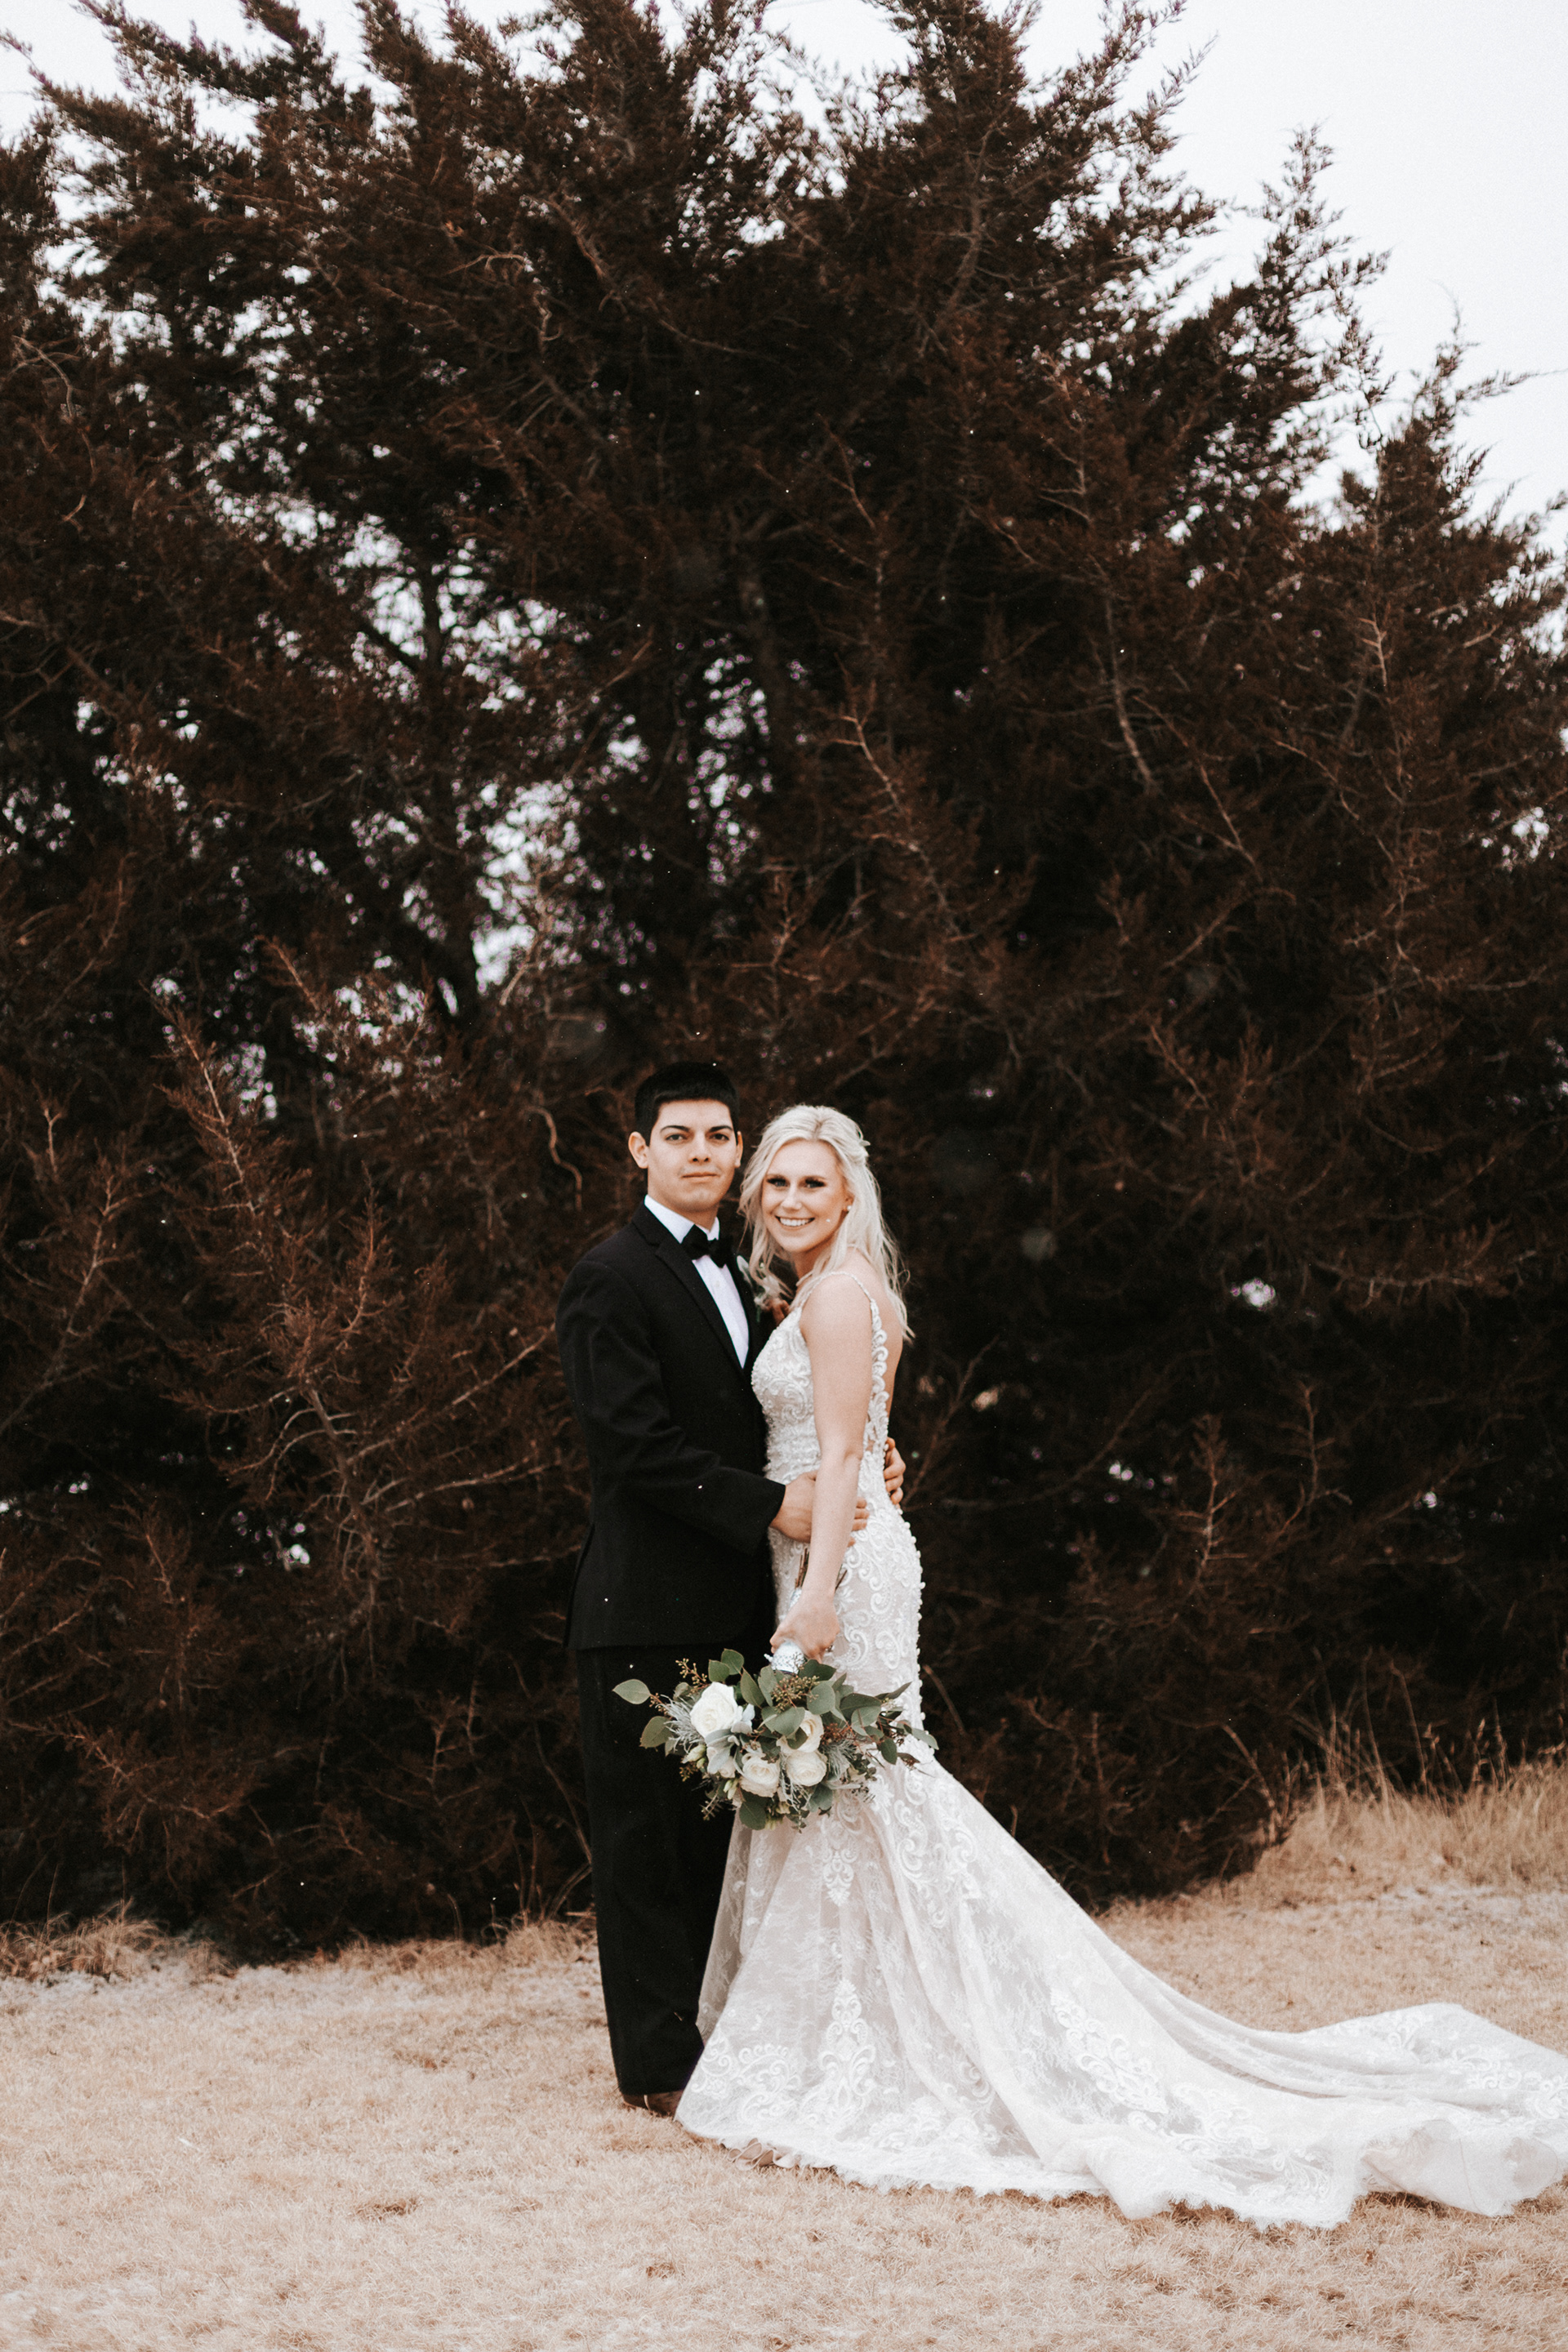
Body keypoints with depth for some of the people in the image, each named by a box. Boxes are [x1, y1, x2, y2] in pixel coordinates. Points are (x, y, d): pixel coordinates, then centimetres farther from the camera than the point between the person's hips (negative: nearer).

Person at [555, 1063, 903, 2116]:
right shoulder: (612, 1279, -9)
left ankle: (721, 2033, 21)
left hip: (741, 1602, 8)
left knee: (725, 1825, 13)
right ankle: (660, 2060, 4)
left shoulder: (747, 1276, 18)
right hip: (651, 1604, -8)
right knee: (649, 1831, -2)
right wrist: (771, 1506, -19)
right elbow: (641, 1445, -17)